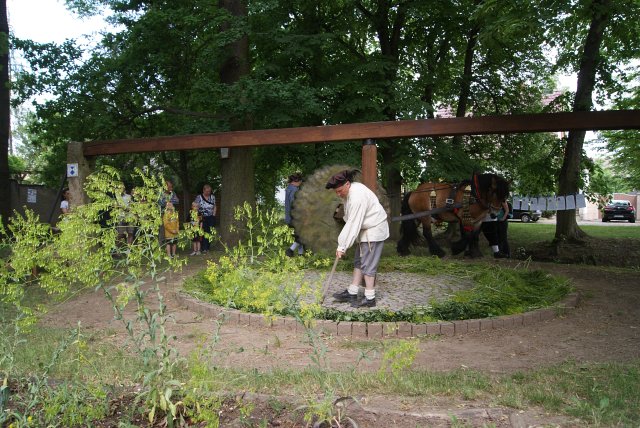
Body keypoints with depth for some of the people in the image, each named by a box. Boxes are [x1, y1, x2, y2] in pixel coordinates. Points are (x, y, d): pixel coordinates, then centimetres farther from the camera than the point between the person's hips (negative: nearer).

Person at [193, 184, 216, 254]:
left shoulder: (212, 197, 9)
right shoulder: (199, 197, -3)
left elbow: (215, 207, 17)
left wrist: (213, 215, 7)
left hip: (211, 218, 3)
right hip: (202, 218, -3)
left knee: (209, 233, 0)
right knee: (203, 233, -9)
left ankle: (207, 248, 9)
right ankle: (203, 248, -7)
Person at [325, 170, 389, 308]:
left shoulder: (357, 197, -28)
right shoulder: (349, 192, 2)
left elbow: (353, 224, -28)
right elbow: (350, 219, 8)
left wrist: (342, 246, -25)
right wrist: (342, 243, 2)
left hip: (374, 230, -10)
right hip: (365, 229, 10)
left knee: (368, 264, -6)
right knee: (358, 262, 12)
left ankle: (370, 299, 3)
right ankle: (352, 293, 19)